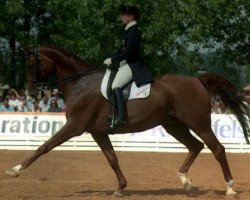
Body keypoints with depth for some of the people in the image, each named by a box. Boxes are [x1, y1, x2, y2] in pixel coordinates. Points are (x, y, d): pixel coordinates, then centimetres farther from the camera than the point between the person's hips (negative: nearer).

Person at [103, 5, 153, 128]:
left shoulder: (133, 31, -15)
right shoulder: (129, 30, 17)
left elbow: (128, 52, -21)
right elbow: (122, 49, 22)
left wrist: (113, 60, -15)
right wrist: (111, 59, 10)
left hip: (132, 65, -11)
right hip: (126, 63, 11)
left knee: (116, 85, -26)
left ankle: (120, 118, -35)